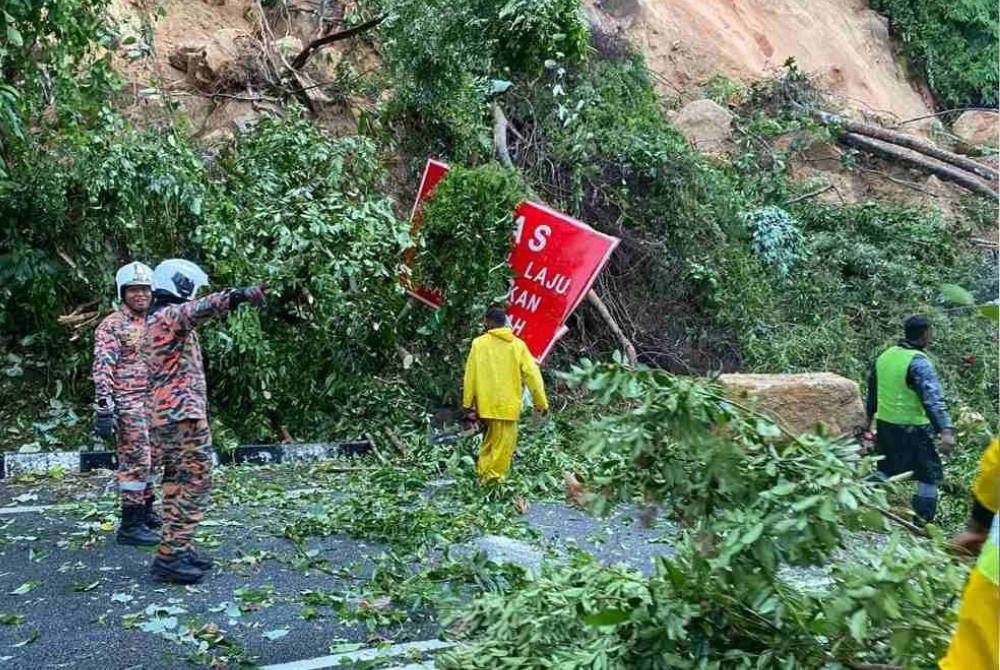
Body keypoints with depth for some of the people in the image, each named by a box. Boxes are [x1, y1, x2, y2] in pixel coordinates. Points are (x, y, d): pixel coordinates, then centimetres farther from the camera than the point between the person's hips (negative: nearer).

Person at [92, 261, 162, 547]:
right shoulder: (111, 326, -8)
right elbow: (102, 369, -15)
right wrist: (104, 408, -23)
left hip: (153, 403, 8)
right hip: (128, 404, -8)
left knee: (151, 459, 15)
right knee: (135, 461, -9)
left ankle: (145, 510, 29)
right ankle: (130, 525, -3)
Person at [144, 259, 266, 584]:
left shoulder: (154, 320, 19)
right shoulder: (170, 314, -12)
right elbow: (199, 308, -34)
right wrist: (239, 295, -50)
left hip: (164, 416, 10)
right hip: (182, 414, -10)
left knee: (177, 485, 15)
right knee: (194, 484, -7)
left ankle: (178, 550, 21)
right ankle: (169, 556, -6)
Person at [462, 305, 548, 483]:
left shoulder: (479, 343, -2)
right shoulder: (517, 344, 1)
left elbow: (470, 375, -3)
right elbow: (532, 374, -2)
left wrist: (468, 404, 3)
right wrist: (541, 402, 4)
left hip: (486, 403, 1)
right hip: (508, 403, -1)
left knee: (492, 438, 18)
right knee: (504, 442, 7)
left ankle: (484, 472, 19)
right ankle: (494, 476, 8)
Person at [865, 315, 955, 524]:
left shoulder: (885, 356, 5)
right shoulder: (919, 362, -18)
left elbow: (872, 391, 17)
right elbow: (933, 399, -28)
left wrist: (869, 416, 30)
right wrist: (945, 430, -34)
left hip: (884, 425, 7)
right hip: (911, 430, -7)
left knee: (885, 471, 21)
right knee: (930, 475, 6)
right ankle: (923, 521, 8)